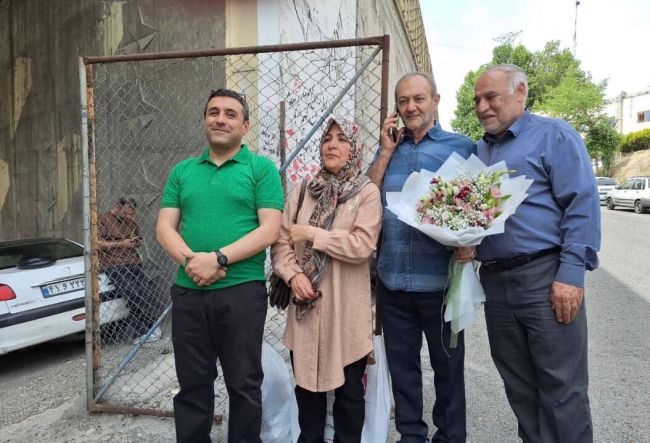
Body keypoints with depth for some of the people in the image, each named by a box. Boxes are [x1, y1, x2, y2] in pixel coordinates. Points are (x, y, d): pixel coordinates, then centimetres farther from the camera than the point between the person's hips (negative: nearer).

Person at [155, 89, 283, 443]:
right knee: (192, 384, 15)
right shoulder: (182, 171, 12)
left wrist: (217, 258, -18)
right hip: (188, 292, 4)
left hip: (242, 291, -3)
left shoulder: (262, 168, 0)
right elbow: (164, 227, 6)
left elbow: (269, 230, -9)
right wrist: (190, 260, -13)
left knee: (243, 385, 9)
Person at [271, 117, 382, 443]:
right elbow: (280, 242, 5)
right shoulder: (302, 192, 8)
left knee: (349, 389, 12)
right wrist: (293, 274, -13)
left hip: (346, 309, -3)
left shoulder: (367, 193, -4)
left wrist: (312, 234, -13)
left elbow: (362, 245, -18)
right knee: (306, 383, 18)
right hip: (305, 306, 4)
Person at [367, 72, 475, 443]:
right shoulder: (390, 149, 11)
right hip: (392, 279, 3)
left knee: (447, 365, 13)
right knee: (402, 364, 15)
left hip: (440, 279, -3)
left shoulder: (461, 147, 1)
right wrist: (387, 151, -3)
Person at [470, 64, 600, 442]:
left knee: (561, 389, 2)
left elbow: (582, 206, -11)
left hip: (544, 277, -6)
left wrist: (572, 274, -18)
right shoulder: (480, 150, 17)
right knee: (519, 386, 16)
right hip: (494, 280, 7)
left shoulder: (554, 134, -2)